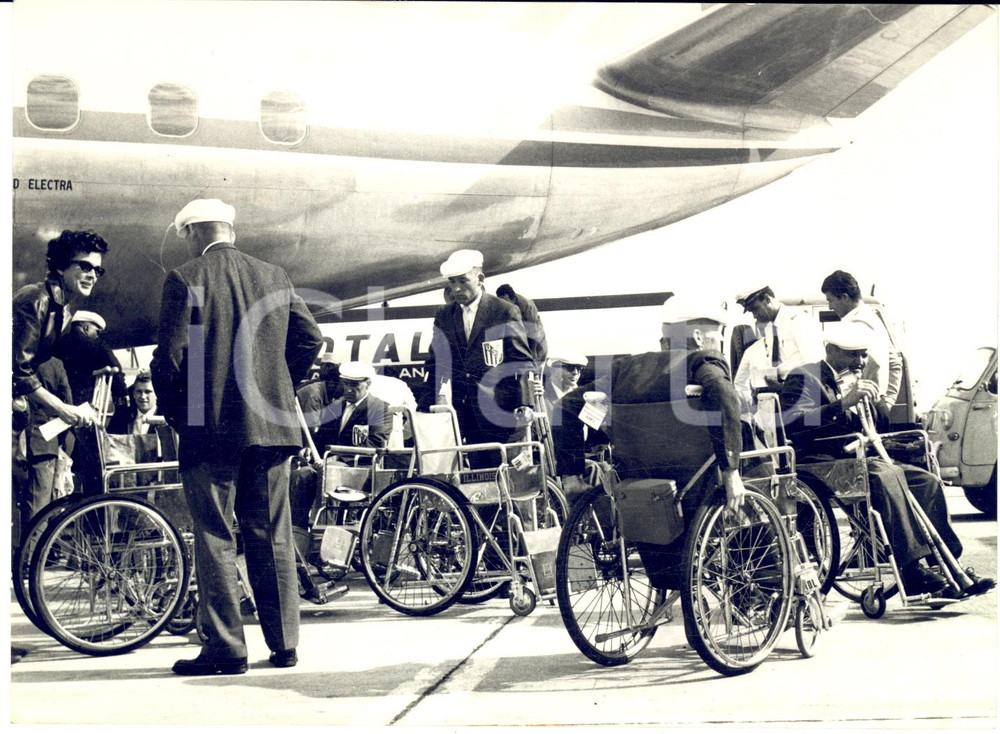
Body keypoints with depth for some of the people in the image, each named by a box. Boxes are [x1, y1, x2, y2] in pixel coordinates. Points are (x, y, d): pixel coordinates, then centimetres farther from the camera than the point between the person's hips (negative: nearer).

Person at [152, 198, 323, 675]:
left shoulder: (185, 279, -6)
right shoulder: (274, 277, 8)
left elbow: (170, 353, -10)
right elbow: (310, 339, 7)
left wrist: (171, 409, 4)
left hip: (209, 426, -4)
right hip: (271, 425, 4)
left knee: (215, 538, 2)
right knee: (272, 537, 11)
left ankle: (225, 648, 3)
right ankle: (284, 644, 15)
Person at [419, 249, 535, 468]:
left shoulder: (506, 313, -2)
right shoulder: (443, 317, 11)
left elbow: (524, 363, -4)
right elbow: (436, 368, 15)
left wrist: (525, 405, -17)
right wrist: (422, 411, 7)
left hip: (502, 416, -4)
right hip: (467, 416, 4)